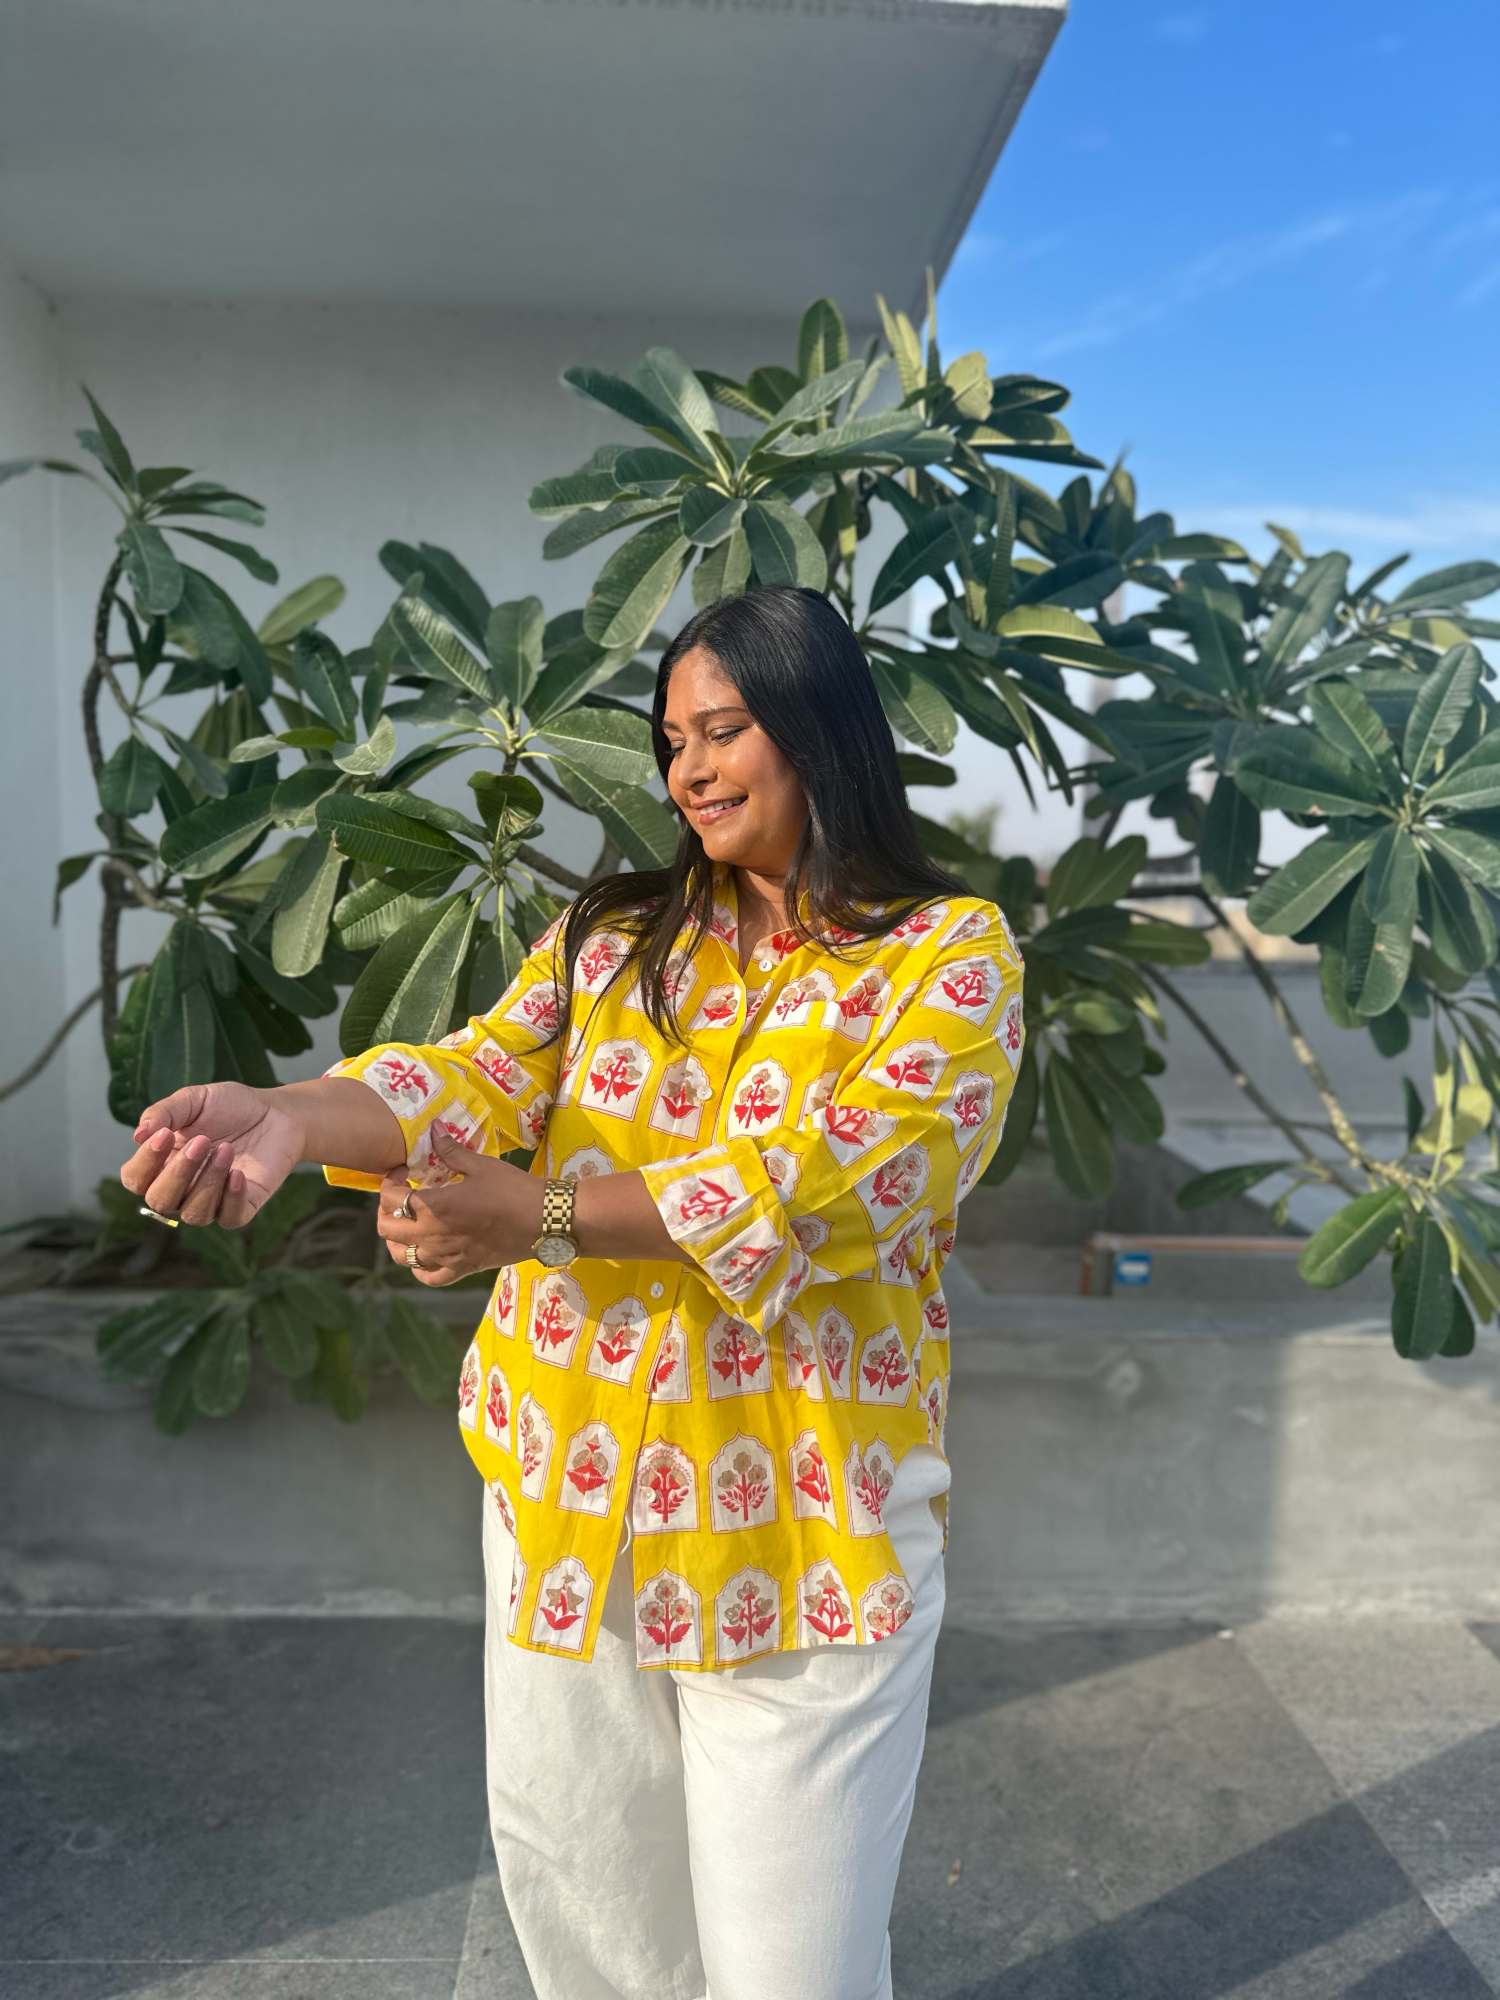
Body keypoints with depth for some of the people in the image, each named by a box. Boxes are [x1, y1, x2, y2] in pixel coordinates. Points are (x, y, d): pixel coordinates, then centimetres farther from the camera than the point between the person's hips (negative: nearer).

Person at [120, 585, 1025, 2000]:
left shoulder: (951, 955, -6)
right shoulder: (614, 936, 8)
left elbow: (834, 1177, -20)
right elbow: (485, 1073, -7)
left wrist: (538, 1217, -28)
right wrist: (291, 1118, -27)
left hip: (798, 1524, -4)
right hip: (567, 1494, 5)